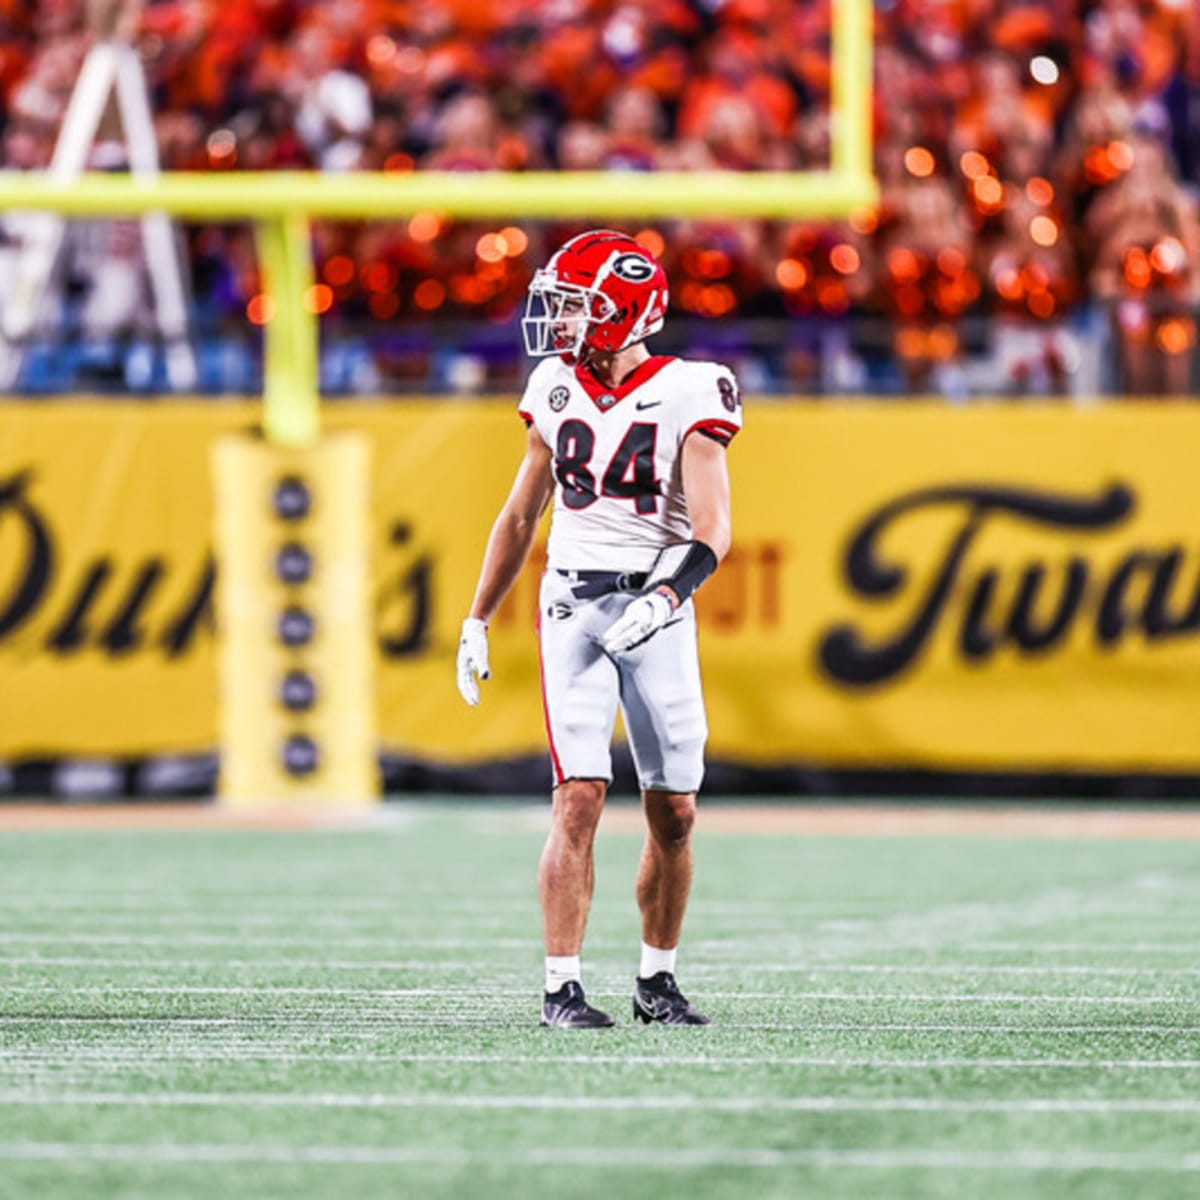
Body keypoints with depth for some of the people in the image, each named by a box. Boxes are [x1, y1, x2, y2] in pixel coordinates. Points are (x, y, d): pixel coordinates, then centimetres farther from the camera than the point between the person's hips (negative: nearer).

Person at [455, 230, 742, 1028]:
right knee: (580, 798, -10)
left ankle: (658, 979, 19)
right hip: (574, 605, 2)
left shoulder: (687, 395, -7)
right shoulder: (557, 391, 7)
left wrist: (665, 596, -30)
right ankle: (563, 986, -9)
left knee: (675, 811, 2)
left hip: (657, 611, -2)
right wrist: (477, 623, 18)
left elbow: (712, 529, -13)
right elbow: (521, 517, 17)